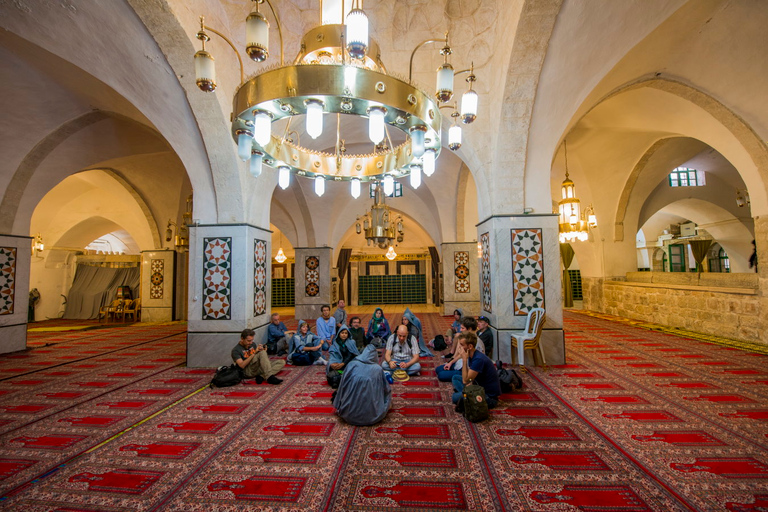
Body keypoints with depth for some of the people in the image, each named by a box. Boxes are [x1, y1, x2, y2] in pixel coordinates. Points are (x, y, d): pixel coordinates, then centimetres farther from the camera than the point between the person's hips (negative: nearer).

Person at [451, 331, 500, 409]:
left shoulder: (479, 359, -26)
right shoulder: (472, 355, 3)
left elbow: (465, 381, -23)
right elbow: (468, 376, 10)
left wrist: (464, 360, -24)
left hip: (490, 396, -9)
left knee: (455, 397, -23)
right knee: (455, 377, 14)